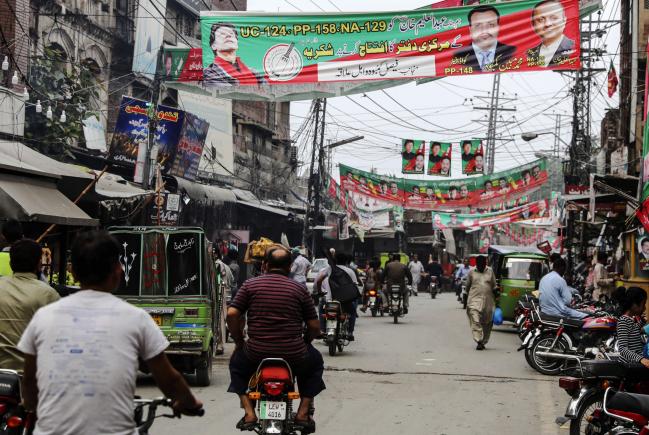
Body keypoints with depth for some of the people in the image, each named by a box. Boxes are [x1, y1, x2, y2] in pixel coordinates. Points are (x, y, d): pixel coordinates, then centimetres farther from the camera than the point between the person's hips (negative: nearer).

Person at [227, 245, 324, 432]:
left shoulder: (250, 285, 5)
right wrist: (305, 342, 23)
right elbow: (314, 326, 3)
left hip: (256, 355, 0)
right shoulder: (300, 289, 5)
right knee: (315, 362, 33)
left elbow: (232, 314, -4)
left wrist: (239, 342, 11)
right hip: (294, 356, 0)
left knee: (237, 362, 34)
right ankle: (303, 413, 20)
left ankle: (249, 413, 17)